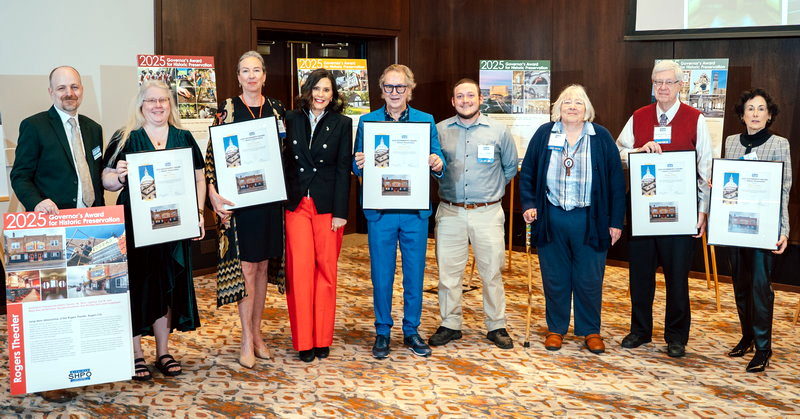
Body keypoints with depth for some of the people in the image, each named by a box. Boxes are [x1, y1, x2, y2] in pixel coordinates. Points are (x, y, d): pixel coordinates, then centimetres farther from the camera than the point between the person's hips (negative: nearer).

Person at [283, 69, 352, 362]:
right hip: (296, 204, 1)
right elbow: (284, 161, 8)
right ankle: (304, 340, 8)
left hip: (328, 205, -1)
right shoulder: (291, 120, 7)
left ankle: (322, 338, 16)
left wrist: (340, 212, -7)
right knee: (300, 270, -2)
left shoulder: (342, 124, 2)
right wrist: (281, 201, 1)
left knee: (326, 271, 5)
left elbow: (343, 169, -1)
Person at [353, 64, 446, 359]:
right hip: (380, 211, 0)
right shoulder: (366, 121, 4)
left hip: (415, 212, 1)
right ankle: (382, 332, 22)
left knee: (415, 274, 9)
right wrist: (359, 165, -20)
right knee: (381, 275, 6)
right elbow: (357, 168, 3)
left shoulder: (426, 120, 5)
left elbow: (438, 162, 3)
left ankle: (412, 331, 24)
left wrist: (437, 165, -21)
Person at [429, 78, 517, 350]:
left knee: (492, 273, 3)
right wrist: (448, 186, 8)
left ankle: (496, 327, 16)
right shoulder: (440, 130, 5)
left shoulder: (499, 131, 4)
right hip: (449, 213, 1)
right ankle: (450, 325, 17)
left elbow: (511, 167, 17)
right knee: (448, 272, 4)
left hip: (487, 213, -1)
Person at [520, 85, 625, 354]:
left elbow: (616, 181, 2)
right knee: (554, 278, 9)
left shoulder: (601, 137, 1)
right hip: (551, 218, 1)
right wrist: (529, 205, -3)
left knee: (589, 280, 6)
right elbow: (527, 174, 10)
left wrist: (616, 221, -1)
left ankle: (590, 331, 21)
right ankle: (556, 329, 23)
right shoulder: (544, 135, 4)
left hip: (589, 220, -1)